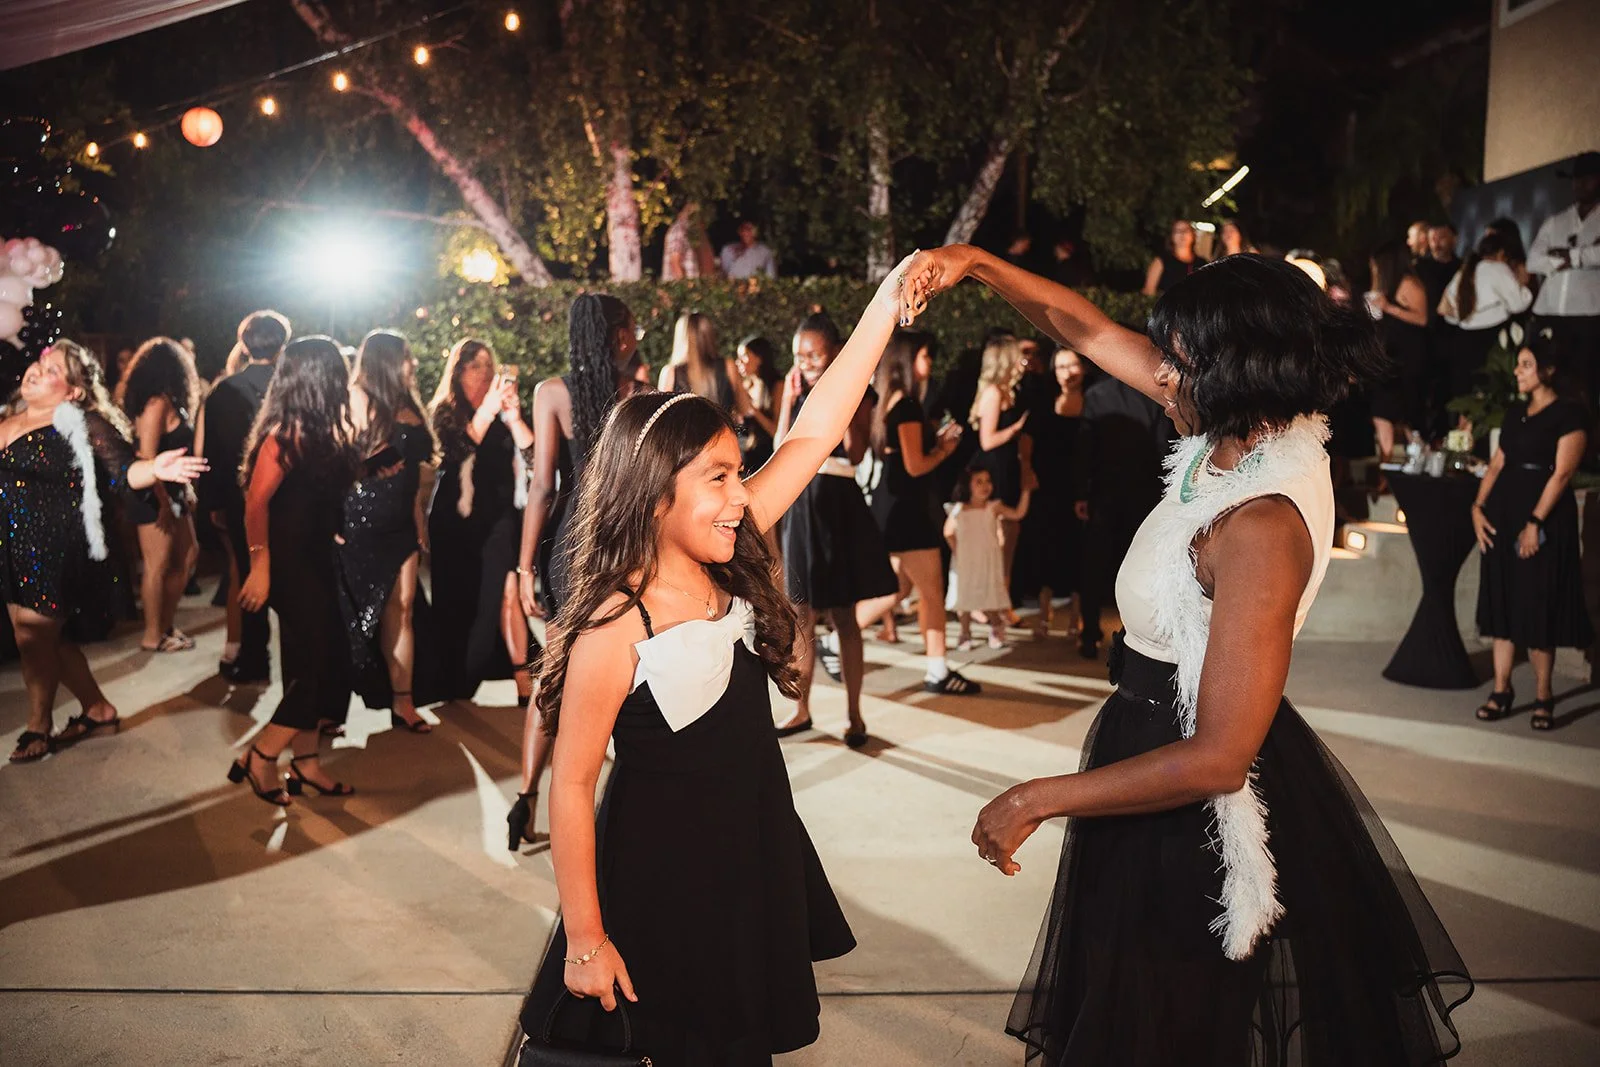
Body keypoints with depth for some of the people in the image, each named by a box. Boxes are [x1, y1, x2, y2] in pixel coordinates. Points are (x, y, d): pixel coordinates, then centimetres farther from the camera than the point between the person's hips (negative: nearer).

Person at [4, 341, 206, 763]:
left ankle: (39, 726, 18)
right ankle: (97, 709, 29)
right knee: (49, 637, 14)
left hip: (52, 549, -7)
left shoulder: (83, 425, -11)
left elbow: (121, 472, -19)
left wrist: (153, 469, -39)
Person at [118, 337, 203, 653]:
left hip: (171, 494, 10)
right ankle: (153, 636, 9)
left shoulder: (168, 402, 11)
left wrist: (185, 492, 10)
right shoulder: (158, 403, -17)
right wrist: (163, 503, -22)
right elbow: (147, 458, -23)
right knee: (158, 566, -1)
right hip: (155, 497, -10)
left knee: (187, 555, 14)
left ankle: (167, 624, 23)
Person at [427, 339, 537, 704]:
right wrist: (487, 410, -26)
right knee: (457, 601, 6)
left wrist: (513, 416, -21)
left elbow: (532, 453, -6)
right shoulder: (444, 412, 2)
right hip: (455, 519, 0)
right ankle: (456, 685, 16)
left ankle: (524, 679, -12)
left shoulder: (503, 414, 5)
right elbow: (456, 451, -16)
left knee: (506, 593, -13)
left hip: (497, 517, 0)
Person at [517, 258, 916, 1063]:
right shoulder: (614, 629, -23)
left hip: (755, 860, 6)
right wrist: (585, 938, -14)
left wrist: (886, 306, -12)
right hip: (661, 883, -6)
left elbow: (811, 436, -7)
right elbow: (572, 783, -18)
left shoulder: (729, 568, -6)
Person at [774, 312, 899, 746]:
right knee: (803, 614, 9)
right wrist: (790, 399, -8)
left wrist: (841, 405, -19)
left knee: (843, 615, 2)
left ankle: (854, 714, 10)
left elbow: (857, 453, -15)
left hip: (838, 504, -3)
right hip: (801, 503, 4)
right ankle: (802, 709, 18)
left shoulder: (857, 392, -2)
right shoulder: (796, 391, 7)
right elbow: (781, 450, -4)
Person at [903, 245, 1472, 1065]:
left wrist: (1034, 800, -24)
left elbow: (1218, 757, -30)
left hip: (1199, 818, -8)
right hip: (1164, 731, 8)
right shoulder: (1242, 435, -7)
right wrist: (976, 263, -6)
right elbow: (1088, 329, 4)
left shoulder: (1263, 526, -31)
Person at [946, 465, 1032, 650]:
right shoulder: (959, 510, -1)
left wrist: (1025, 492, -18)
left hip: (988, 564, -1)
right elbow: (948, 532, 11)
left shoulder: (994, 507, -3)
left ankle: (996, 627, 24)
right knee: (963, 599, 6)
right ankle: (965, 634, 21)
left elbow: (1018, 514, -13)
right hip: (964, 565, 1)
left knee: (989, 599, -1)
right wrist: (956, 549, 1)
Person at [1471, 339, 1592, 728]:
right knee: (1503, 601, 7)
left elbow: (1562, 473, -14)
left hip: (1544, 518, -7)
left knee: (1538, 605, -2)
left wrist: (1535, 523, -20)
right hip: (1503, 513, 7)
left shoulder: (1569, 412, -7)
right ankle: (1501, 691, 12)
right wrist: (1478, 507, 0)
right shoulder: (1515, 412, 14)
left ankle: (1543, 696, 9)